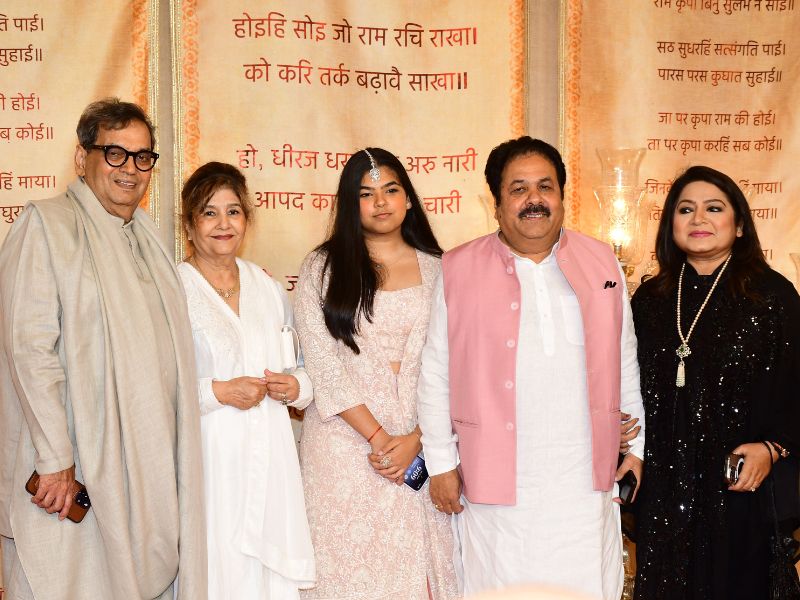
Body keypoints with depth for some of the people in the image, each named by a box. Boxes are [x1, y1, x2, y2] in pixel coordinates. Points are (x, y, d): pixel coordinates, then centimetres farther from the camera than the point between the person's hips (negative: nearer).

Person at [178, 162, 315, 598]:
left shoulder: (268, 287, 13)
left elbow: (303, 365, 20)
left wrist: (296, 387, 0)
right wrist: (217, 391, -17)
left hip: (271, 461, 5)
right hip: (209, 461, -5)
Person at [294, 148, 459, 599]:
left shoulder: (437, 269, 7)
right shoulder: (323, 268, 4)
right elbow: (322, 363, -4)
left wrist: (416, 439, -10)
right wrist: (378, 437, -11)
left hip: (420, 440, 1)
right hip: (345, 439, -1)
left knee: (416, 556, 4)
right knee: (352, 562, 3)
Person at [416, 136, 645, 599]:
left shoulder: (602, 263, 9)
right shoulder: (459, 271, 1)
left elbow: (625, 363, 14)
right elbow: (436, 374, 3)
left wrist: (635, 447, 13)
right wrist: (442, 463, 1)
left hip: (586, 482, 2)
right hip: (497, 484, -2)